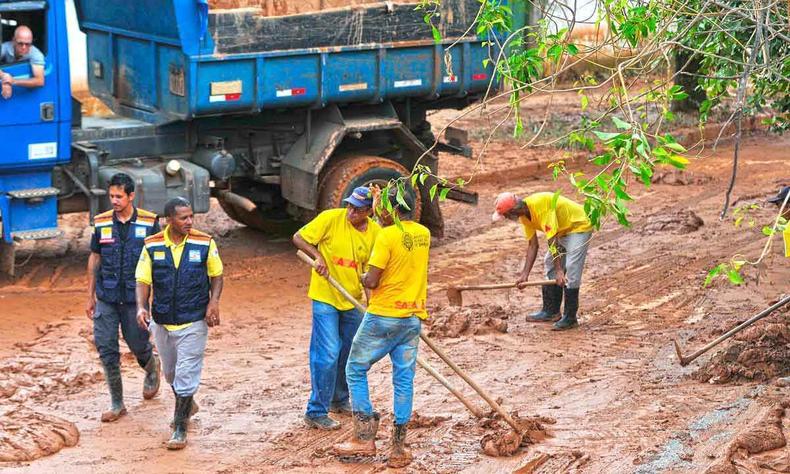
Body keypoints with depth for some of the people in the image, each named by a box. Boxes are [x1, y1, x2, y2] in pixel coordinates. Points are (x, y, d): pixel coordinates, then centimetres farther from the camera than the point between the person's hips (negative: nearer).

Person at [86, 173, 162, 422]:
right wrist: (90, 296, 9)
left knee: (139, 346, 9)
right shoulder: (101, 223, 0)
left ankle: (152, 368, 45)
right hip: (106, 298, 2)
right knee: (106, 350, 0)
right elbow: (94, 259, 9)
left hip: (135, 298, -2)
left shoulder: (149, 222, -6)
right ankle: (117, 404, 11)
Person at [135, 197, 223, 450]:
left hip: (194, 321, -3)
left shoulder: (204, 243, -8)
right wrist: (141, 307, -18)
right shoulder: (152, 246, -5)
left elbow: (216, 275, 3)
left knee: (186, 373, -6)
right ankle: (187, 405, 46)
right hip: (162, 321, 3)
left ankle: (180, 427, 5)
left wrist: (214, 301, -12)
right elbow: (143, 281, -2)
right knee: (170, 372, 20)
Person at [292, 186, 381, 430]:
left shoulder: (375, 232, -4)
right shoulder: (331, 218, -15)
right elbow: (299, 238, -8)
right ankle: (316, 412, -1)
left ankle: (340, 400, 37)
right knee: (328, 355, -9)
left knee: (351, 353, 16)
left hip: (353, 300, 5)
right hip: (325, 297, -5)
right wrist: (318, 256, -23)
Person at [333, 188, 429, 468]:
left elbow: (371, 281, -17)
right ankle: (398, 449, 8)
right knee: (403, 379, 7)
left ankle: (365, 438, 5)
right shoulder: (424, 234, 6)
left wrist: (363, 278, 5)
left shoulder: (387, 236, -15)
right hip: (413, 317, 6)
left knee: (356, 370, 9)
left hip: (383, 318, -6)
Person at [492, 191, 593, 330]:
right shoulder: (524, 216, -4)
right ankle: (551, 311, 20)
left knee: (571, 272, -15)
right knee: (550, 265, 12)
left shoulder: (541, 205, -32)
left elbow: (553, 241, -33)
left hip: (579, 226, -10)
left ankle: (570, 318, -10)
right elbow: (532, 245, 2)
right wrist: (525, 274, -1)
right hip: (563, 230, 10)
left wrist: (559, 270, -33)